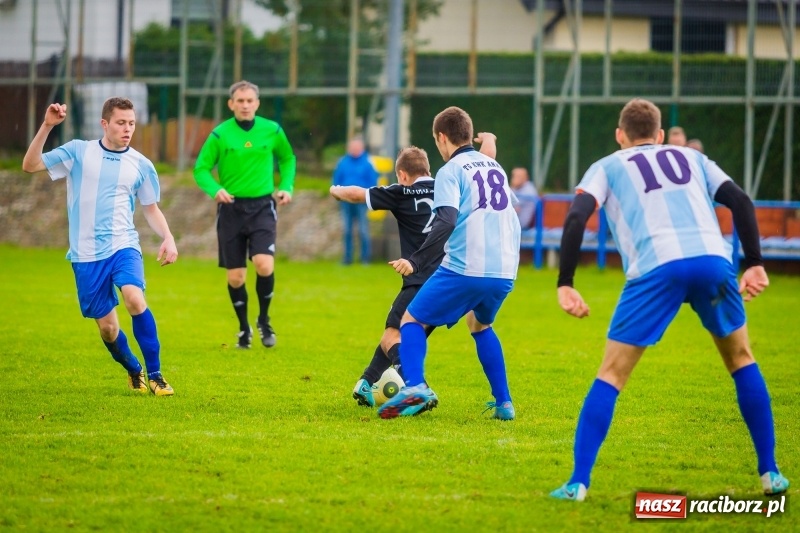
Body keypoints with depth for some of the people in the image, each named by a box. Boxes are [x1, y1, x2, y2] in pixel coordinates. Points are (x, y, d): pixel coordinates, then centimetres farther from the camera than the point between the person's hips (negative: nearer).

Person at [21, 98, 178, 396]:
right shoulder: (78, 152, 0)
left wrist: (168, 238, -1)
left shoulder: (141, 165, 4)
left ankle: (154, 375, -19)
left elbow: (151, 208, 16)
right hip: (86, 254, 0)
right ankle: (134, 372, 33)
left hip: (123, 246, 0)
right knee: (106, 327, 4)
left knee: (134, 299, -29)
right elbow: (30, 165, -4)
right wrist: (47, 127, -15)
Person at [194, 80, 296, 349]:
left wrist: (286, 187, 3)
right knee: (235, 276, 3)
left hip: (262, 206, 0)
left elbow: (288, 159, 18)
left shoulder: (272, 131, 1)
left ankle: (264, 319, 5)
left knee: (264, 264, -20)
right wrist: (215, 189, -21)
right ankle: (243, 327, 25)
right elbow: (201, 169, -2)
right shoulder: (220, 135, -4)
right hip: (231, 208, 0)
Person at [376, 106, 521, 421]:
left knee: (412, 320, 7)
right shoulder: (495, 167, 19)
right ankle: (504, 403, 24)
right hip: (504, 273, 7)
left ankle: (415, 386, -18)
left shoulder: (450, 171, -3)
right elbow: (512, 221, 29)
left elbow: (446, 223, -18)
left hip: (465, 268, -6)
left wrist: (415, 262, -24)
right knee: (480, 326, 32)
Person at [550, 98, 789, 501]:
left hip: (656, 269, -2)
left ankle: (578, 483, -3)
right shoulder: (692, 159, 30)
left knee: (611, 374, 6)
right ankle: (770, 473, 22)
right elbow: (740, 202, 17)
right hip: (713, 259, 2)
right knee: (741, 360, 24)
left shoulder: (606, 168, 23)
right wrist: (754, 265, 14)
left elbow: (576, 218, 5)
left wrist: (565, 284, 4)